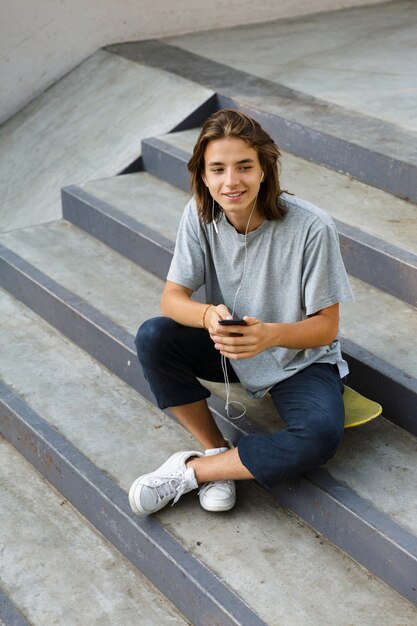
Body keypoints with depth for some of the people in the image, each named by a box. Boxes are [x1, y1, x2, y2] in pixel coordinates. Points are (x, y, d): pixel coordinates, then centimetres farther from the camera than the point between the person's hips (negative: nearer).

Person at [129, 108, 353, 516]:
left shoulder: (311, 228, -25)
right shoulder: (200, 214, -14)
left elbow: (326, 327, -18)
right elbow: (172, 298, -13)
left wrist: (271, 334, -39)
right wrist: (208, 315, -37)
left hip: (299, 359, -3)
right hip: (228, 347, 3)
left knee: (320, 437, -32)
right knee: (152, 338, -24)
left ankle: (190, 470, -16)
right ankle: (216, 452, -10)